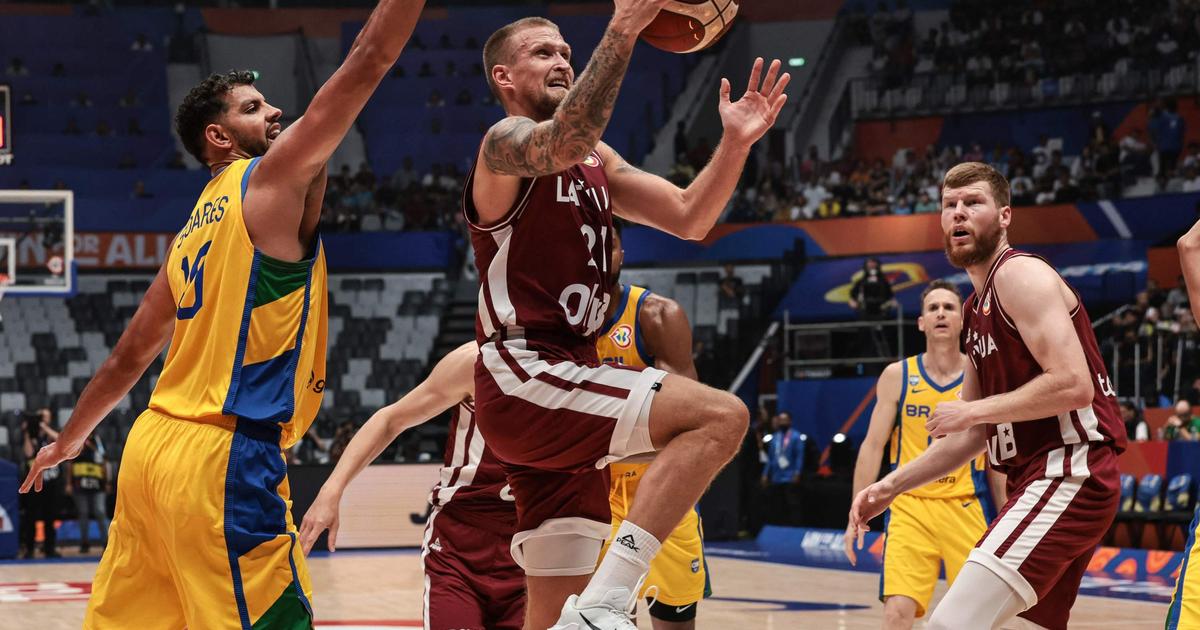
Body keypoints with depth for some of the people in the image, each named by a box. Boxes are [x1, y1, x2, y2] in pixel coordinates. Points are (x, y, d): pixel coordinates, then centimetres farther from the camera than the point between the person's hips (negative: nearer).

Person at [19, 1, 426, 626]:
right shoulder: (271, 178, -4)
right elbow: (367, 61, -9)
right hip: (224, 458, -9)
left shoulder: (197, 223, 18)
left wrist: (70, 438, 35)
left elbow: (130, 353, 25)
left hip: (152, 446, 9)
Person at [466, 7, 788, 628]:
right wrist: (623, 28, -35)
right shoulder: (506, 143, -4)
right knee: (722, 415, -23)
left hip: (567, 380, 9)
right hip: (524, 382, -9)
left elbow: (689, 217, 14)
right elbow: (566, 143, -29)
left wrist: (735, 143, -2)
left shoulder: (598, 160, 22)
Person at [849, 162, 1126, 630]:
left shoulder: (1021, 275, -9)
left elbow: (1073, 385, -22)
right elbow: (973, 436, 24)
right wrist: (892, 485, 15)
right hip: (1035, 479, 11)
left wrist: (973, 410, -13)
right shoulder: (977, 310, 20)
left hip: (1069, 473, -11)